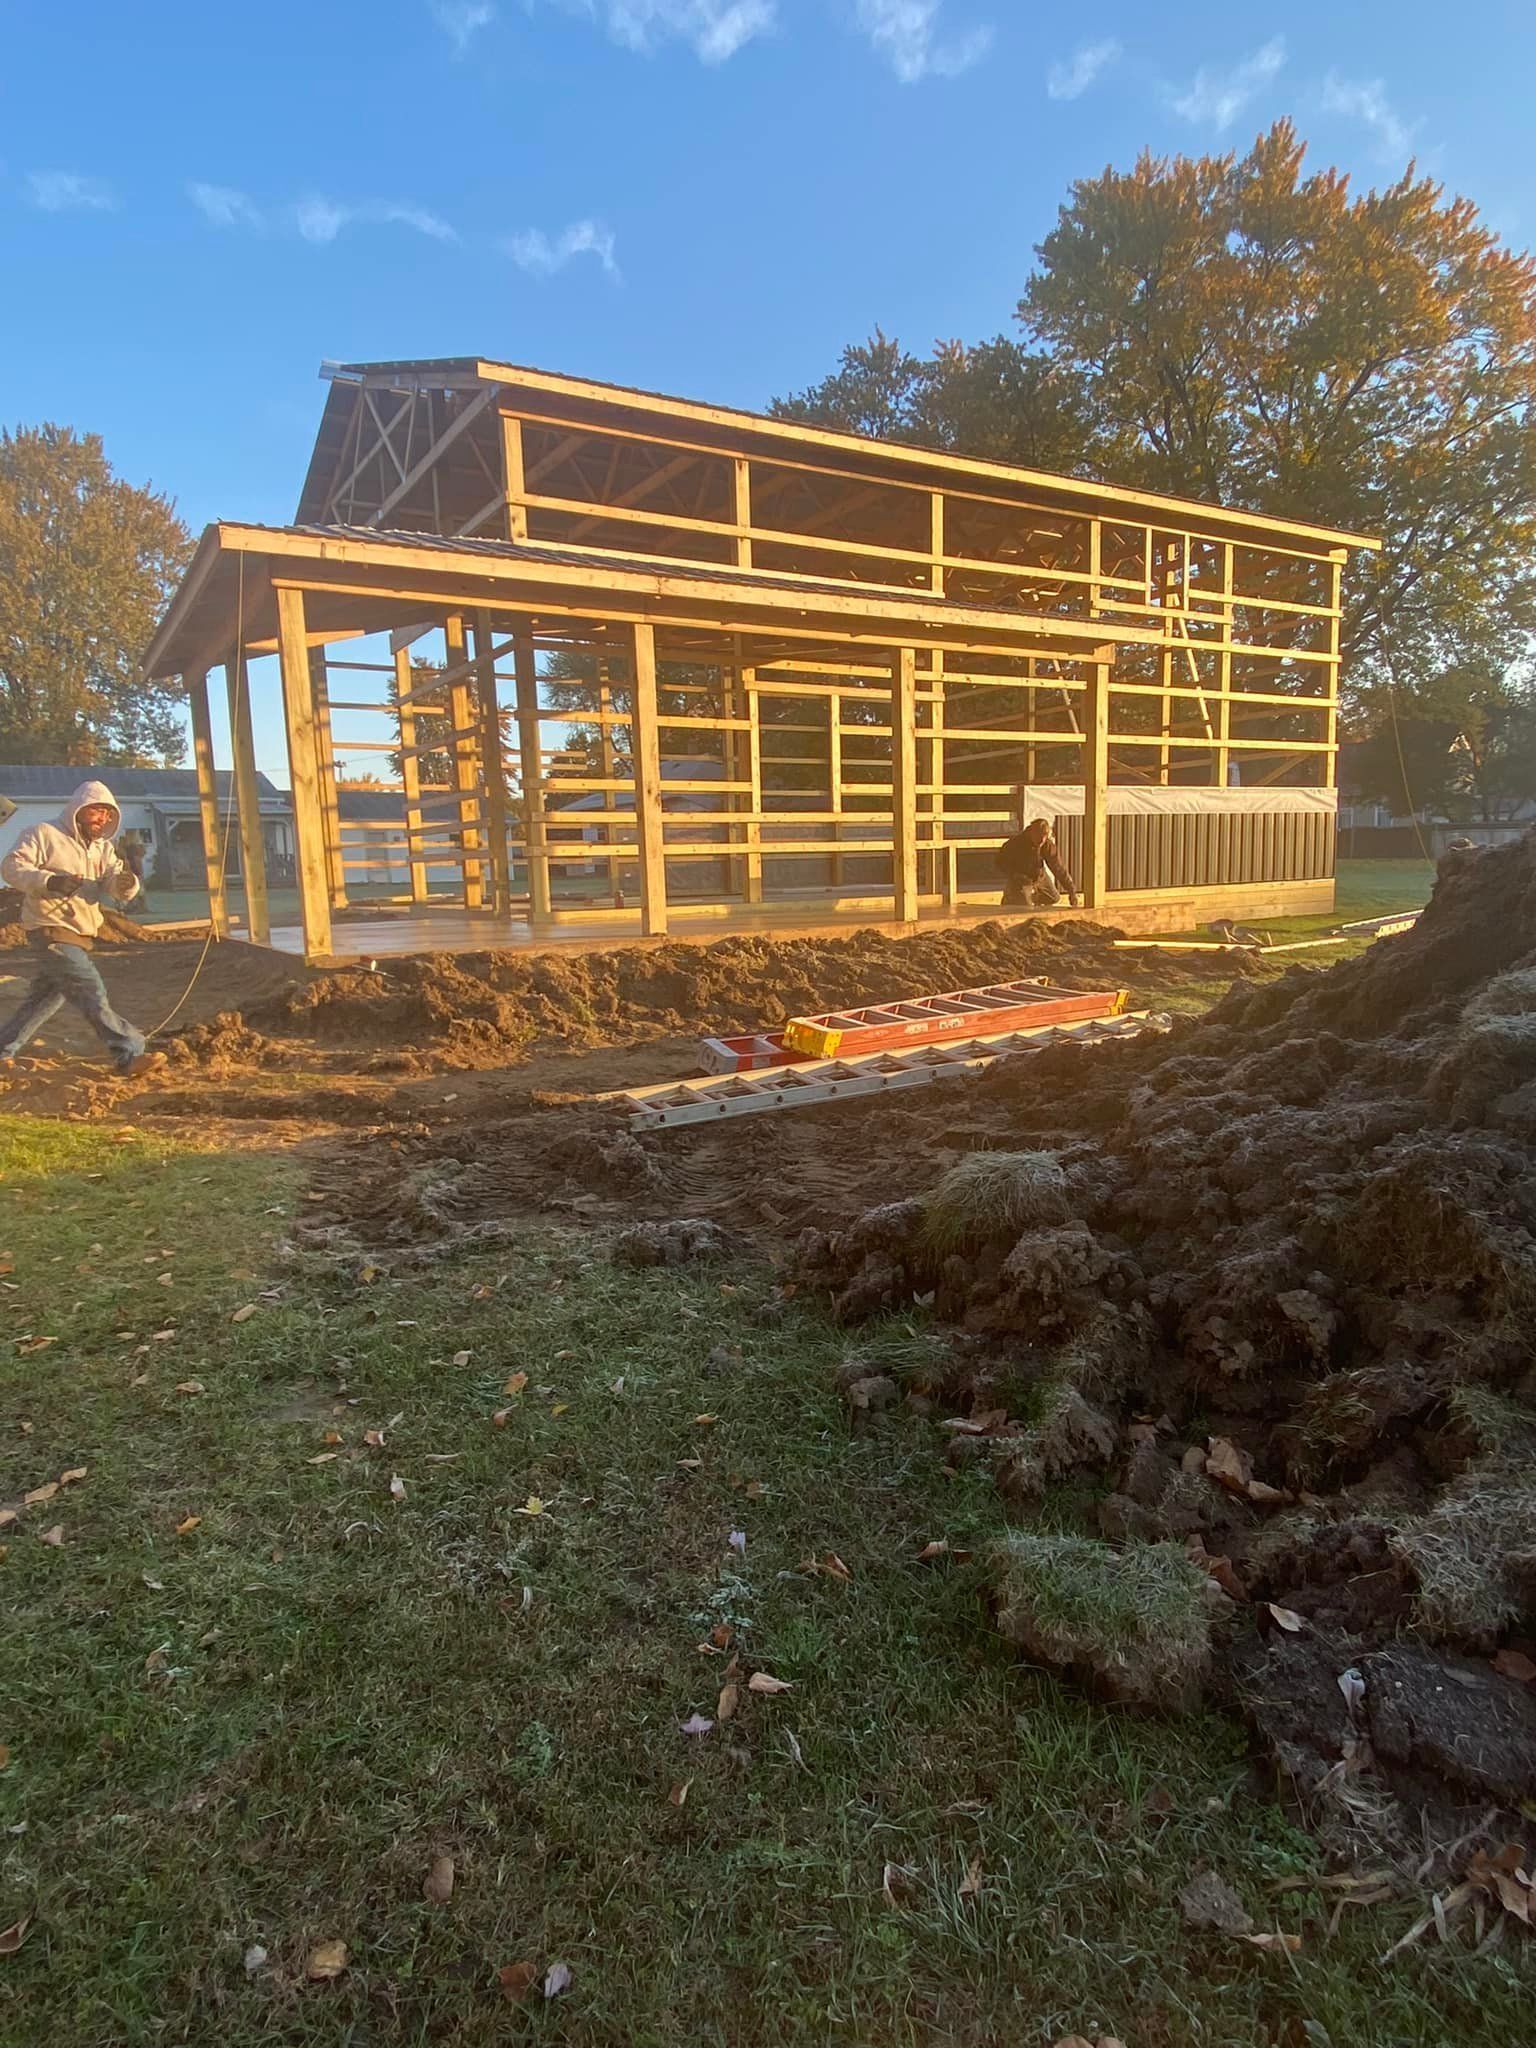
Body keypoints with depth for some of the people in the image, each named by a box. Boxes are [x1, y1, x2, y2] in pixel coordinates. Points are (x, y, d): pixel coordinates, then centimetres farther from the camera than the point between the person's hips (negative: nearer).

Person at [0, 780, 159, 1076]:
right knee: (91, 992, -14)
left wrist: (126, 882, -23)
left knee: (46, 997, 17)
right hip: (51, 931, -8)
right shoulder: (44, 835, -5)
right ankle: (129, 1055, -18)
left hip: (78, 935, 8)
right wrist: (49, 881, -27)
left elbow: (112, 883, 3)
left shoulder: (102, 848, 15)